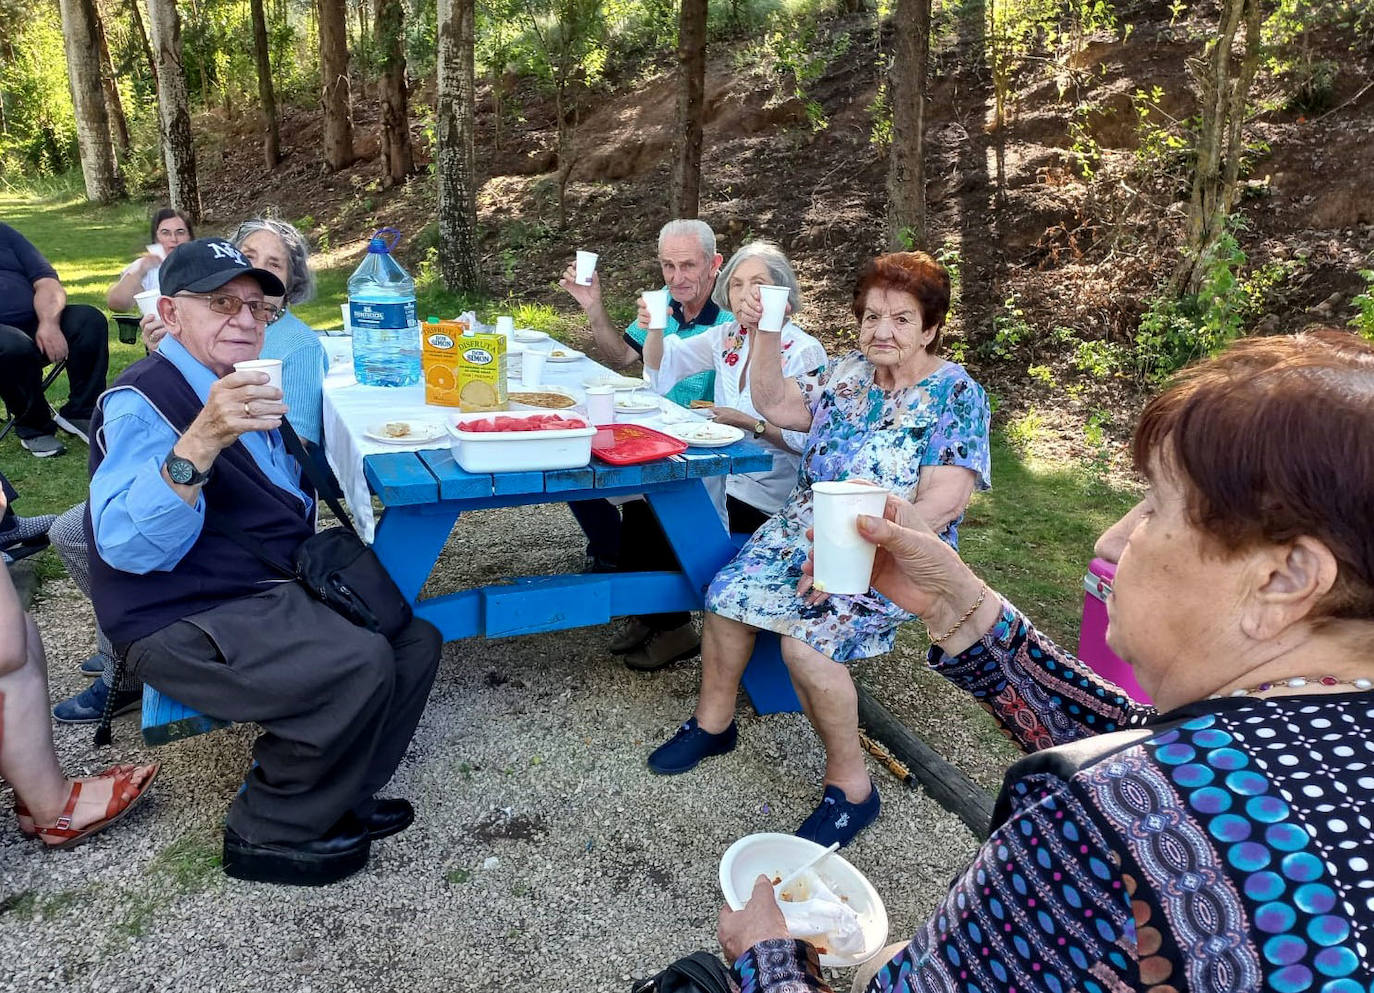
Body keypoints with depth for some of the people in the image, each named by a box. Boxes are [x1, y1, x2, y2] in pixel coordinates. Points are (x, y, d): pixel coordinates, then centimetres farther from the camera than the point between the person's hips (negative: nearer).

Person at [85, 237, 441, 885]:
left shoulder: (244, 387, 15)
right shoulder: (141, 403, -13)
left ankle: (333, 799, 11)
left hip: (272, 595, 9)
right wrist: (202, 440, -42)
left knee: (415, 640, -4)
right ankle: (267, 833, -4)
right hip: (186, 622, -9)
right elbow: (128, 547, -30)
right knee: (360, 668, -28)